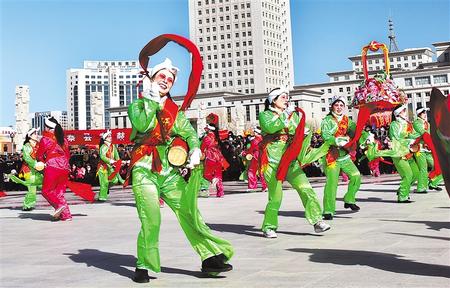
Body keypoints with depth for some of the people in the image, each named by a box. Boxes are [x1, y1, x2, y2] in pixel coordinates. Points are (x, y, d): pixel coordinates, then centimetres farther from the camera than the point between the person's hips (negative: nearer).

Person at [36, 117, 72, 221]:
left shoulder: (45, 139, 0)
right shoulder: (63, 140, 15)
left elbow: (39, 155, 9)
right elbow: (68, 155, 20)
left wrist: (42, 162, 27)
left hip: (52, 166, -6)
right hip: (65, 167, 6)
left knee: (46, 190, 5)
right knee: (59, 192, 11)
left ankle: (59, 205, -18)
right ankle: (66, 215, 3)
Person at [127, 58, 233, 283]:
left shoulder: (174, 110, 16)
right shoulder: (137, 105, 7)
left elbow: (188, 132, 3)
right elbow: (141, 125, -15)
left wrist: (195, 150, -16)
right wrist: (151, 101, -10)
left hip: (170, 171, 4)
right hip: (144, 170, -4)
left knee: (190, 213, -1)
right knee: (151, 220, -14)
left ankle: (210, 257, 4)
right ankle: (143, 266, 1)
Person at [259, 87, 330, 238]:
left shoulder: (292, 115, 18)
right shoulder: (265, 115, 6)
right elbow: (270, 127, -17)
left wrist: (289, 120, -11)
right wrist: (284, 117, -10)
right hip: (272, 162, -4)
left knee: (306, 189, -10)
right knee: (275, 197, -5)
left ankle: (317, 222, -7)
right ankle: (268, 228, 12)